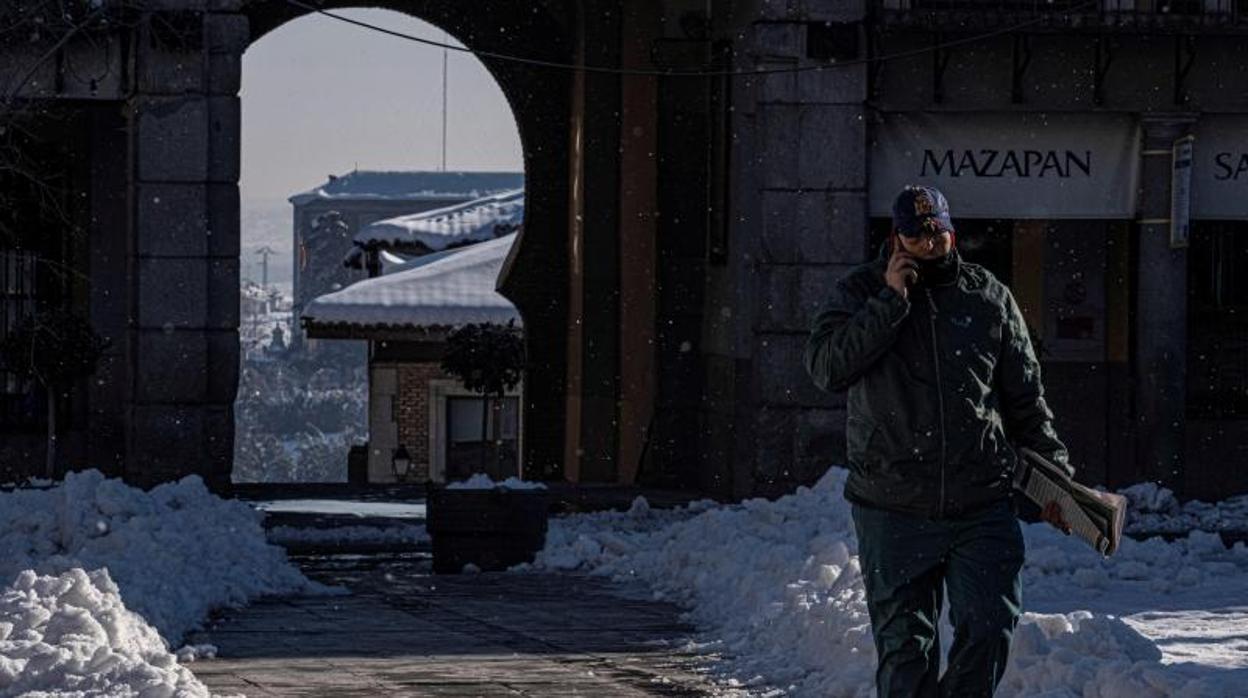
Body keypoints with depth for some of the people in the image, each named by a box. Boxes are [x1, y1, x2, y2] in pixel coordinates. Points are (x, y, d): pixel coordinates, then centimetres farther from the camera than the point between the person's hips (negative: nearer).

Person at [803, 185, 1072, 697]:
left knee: (989, 629, -10)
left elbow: (1026, 399, 15)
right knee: (903, 646, 3)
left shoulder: (989, 298, 9)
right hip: (893, 513, -1)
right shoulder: (859, 293, 5)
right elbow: (825, 367, -13)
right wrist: (891, 301, -14)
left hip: (982, 507, 1)